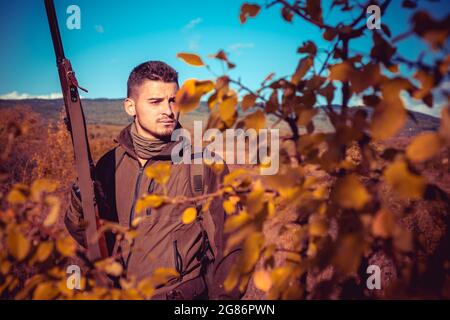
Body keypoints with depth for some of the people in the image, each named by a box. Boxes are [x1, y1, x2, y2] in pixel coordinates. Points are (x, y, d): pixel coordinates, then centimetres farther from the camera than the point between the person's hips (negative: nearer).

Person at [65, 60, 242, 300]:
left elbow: (227, 246, -9)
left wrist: (224, 295, -16)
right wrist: (81, 203, -11)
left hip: (184, 293, -3)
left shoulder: (204, 165, -11)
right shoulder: (109, 164, -1)